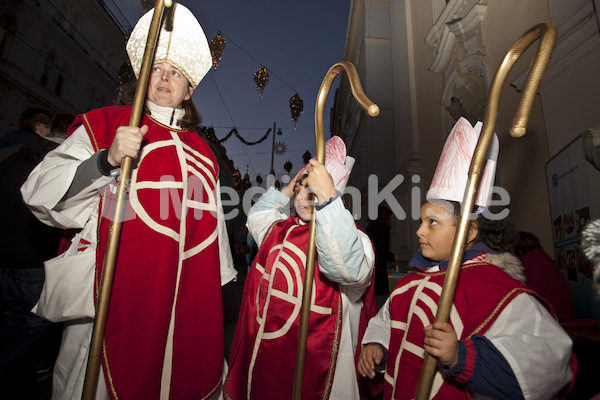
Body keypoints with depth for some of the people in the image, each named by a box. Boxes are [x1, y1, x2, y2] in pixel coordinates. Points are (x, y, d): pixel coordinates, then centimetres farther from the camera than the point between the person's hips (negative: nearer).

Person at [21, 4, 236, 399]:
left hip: (189, 305, 4)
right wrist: (107, 161, -21)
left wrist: (220, 285, 19)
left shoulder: (202, 152, 14)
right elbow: (40, 194, -5)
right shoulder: (104, 125, 3)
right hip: (115, 301, -3)